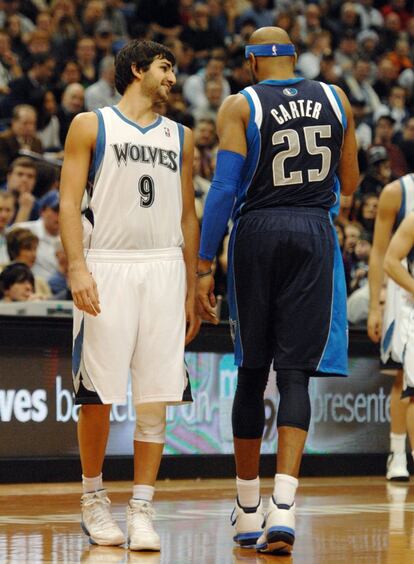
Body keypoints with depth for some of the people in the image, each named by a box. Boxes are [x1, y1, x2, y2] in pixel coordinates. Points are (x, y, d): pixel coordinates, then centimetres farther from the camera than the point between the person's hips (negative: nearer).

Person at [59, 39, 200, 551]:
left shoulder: (180, 137, 17)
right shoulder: (91, 126, 5)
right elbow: (70, 201, -1)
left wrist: (191, 291, 14)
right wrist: (77, 268, -14)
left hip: (164, 270, 3)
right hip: (107, 268, -3)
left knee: (155, 399, -3)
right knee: (97, 394, -1)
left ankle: (141, 510, 1)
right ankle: (93, 498, 16)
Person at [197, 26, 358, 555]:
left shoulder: (240, 105, -3)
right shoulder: (335, 100, 6)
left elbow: (224, 188, -10)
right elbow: (349, 184, 13)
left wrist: (204, 266, -8)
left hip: (258, 233, -1)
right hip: (315, 235, 1)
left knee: (252, 372, 10)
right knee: (295, 373, -1)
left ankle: (248, 511, 17)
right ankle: (282, 505, -19)